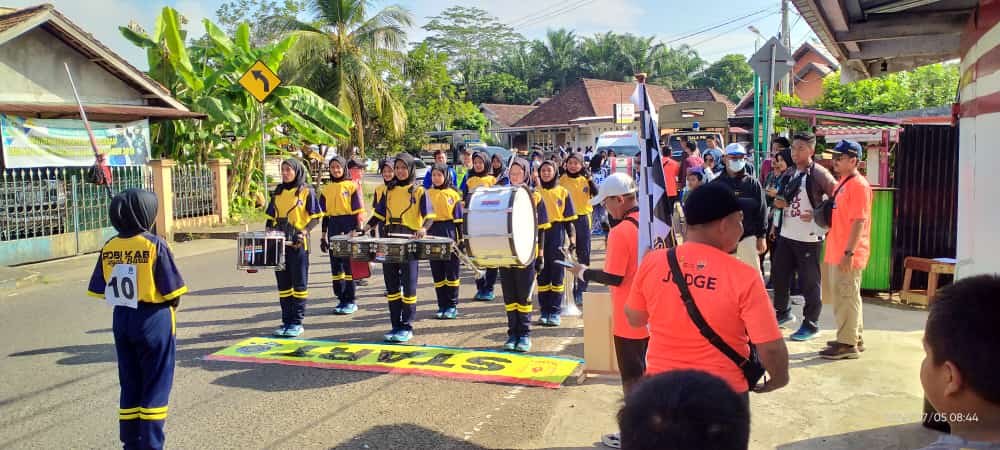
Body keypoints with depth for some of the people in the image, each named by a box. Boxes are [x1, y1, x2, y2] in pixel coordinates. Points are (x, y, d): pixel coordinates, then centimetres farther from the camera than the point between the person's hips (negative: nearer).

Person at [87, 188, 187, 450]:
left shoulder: (108, 248, -1)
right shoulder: (154, 246, -16)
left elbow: (101, 291, 2)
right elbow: (172, 293, -14)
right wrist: (172, 306, 5)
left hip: (121, 320, 5)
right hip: (153, 320, -5)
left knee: (129, 385, 16)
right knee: (155, 387, 6)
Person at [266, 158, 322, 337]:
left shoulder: (306, 191, -2)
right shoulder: (277, 192, 13)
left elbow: (316, 217, -5)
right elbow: (271, 217, 18)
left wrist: (304, 232, -18)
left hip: (298, 244, -5)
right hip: (279, 243, 5)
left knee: (299, 283, 1)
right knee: (283, 284, 9)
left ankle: (297, 322, 7)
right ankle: (286, 321, 17)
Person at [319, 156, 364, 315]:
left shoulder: (352, 186, -1)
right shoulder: (326, 189, 11)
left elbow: (358, 212, -3)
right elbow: (325, 214, 13)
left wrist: (357, 232, -10)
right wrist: (323, 236, 10)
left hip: (349, 229, -4)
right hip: (333, 229, 5)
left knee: (349, 265, -3)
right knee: (335, 265, 7)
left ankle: (350, 301, 5)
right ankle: (341, 299, 17)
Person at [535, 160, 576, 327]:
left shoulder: (563, 192, 4)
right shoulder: (535, 192, 9)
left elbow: (569, 218, 4)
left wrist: (571, 238, -4)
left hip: (557, 236, -2)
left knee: (557, 274, 0)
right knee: (542, 274, 5)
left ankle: (555, 312, 6)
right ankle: (544, 311, 12)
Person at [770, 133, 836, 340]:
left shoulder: (819, 173, -11)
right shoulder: (790, 173, 11)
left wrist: (818, 216, -17)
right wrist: (779, 202, 2)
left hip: (809, 237, -7)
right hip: (786, 235, 7)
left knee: (809, 282, 3)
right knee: (779, 275, 14)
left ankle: (810, 324, 15)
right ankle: (783, 312, 35)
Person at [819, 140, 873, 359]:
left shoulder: (859, 185, -14)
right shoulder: (841, 183, 15)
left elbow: (859, 221, -20)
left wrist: (849, 252, -23)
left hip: (848, 253, -10)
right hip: (836, 251, 10)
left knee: (846, 296, -4)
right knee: (841, 295, 17)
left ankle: (847, 345, 3)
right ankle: (853, 337, 28)